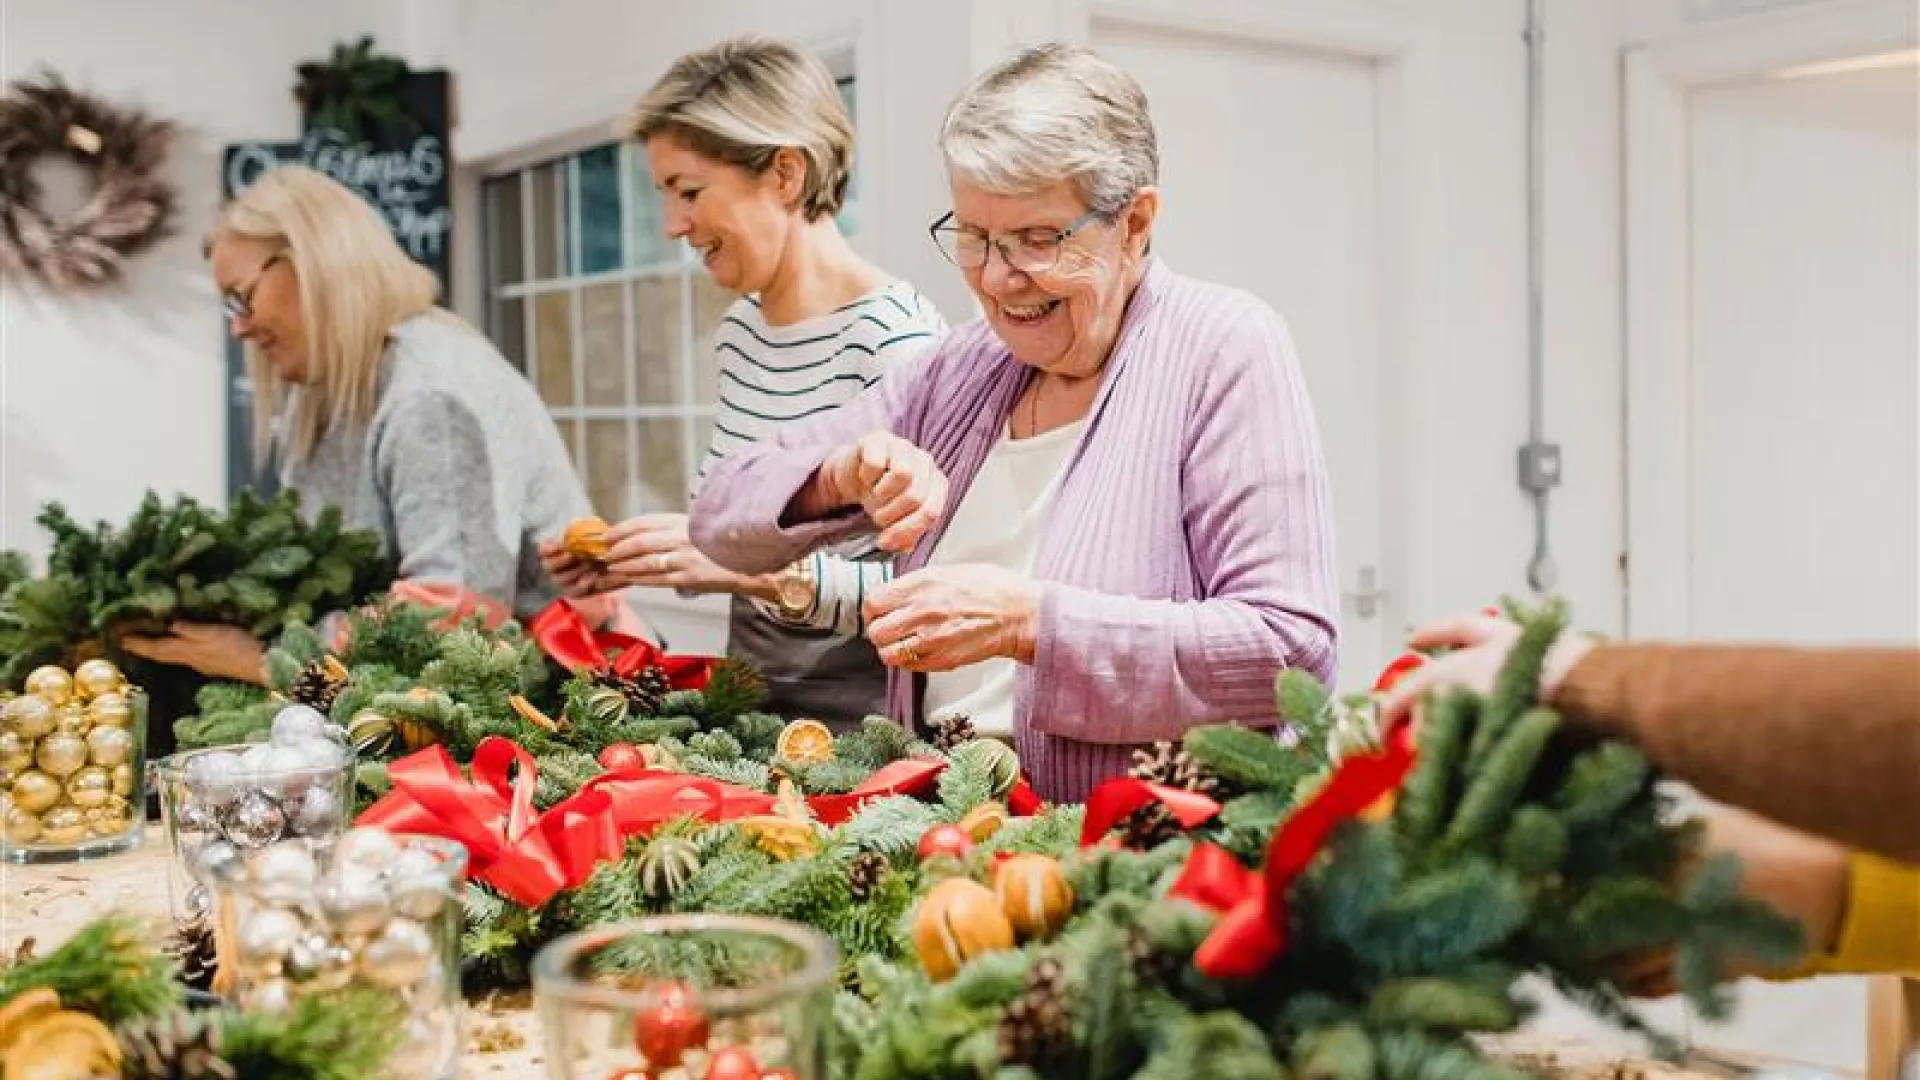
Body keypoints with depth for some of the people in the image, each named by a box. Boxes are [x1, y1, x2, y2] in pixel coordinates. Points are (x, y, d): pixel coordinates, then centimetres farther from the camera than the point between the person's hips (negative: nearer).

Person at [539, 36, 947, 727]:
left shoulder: (895, 336, -15)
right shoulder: (739, 331, 10)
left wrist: (770, 570, -24)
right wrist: (636, 560, 4)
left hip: (863, 720, -7)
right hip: (750, 708, 7)